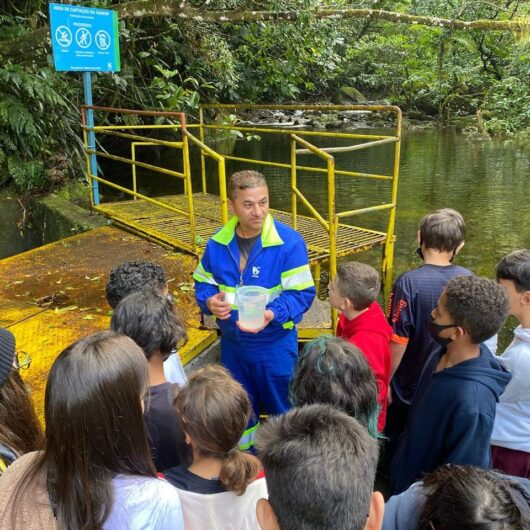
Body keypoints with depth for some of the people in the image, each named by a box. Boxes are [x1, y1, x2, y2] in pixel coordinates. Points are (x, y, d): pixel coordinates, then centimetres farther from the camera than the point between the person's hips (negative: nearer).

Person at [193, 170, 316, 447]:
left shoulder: (289, 242, -18)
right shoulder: (217, 243, -5)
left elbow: (303, 293, -18)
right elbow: (203, 283, 6)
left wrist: (273, 314, -35)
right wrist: (210, 302, -17)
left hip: (275, 343, -4)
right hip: (232, 342, 4)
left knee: (282, 407, 15)